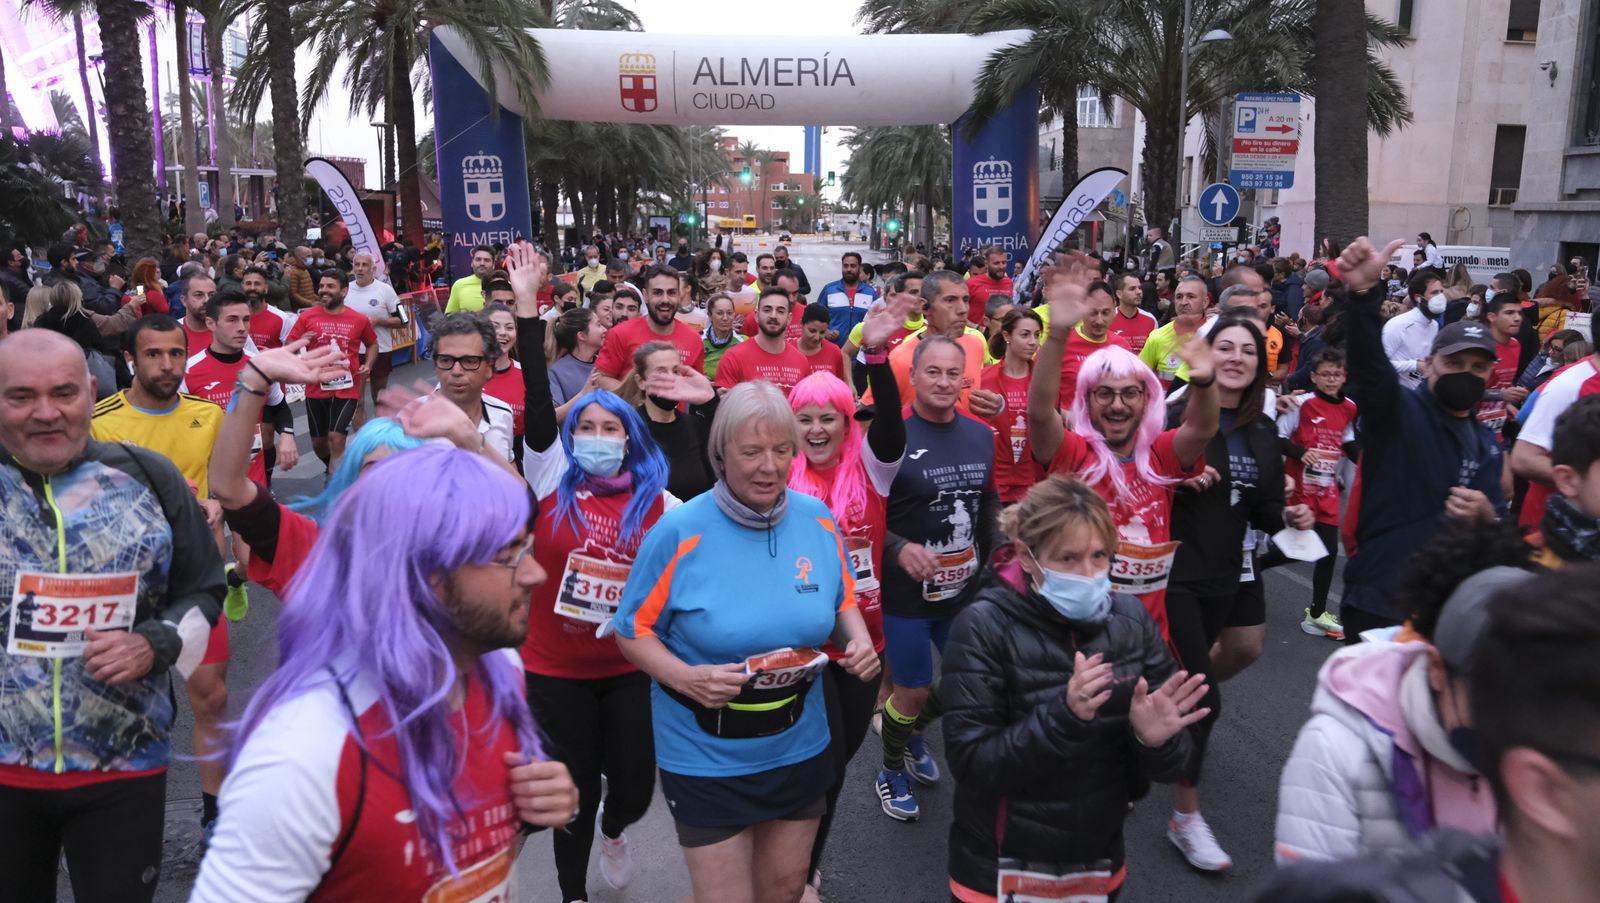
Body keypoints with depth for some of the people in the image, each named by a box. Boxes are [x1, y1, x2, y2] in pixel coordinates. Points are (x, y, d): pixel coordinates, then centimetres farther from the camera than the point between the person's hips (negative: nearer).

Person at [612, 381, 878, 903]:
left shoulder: (819, 522, -5)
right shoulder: (679, 532, -18)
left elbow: (843, 601, 10)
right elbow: (633, 630, -10)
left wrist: (859, 641, -12)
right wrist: (685, 677, -27)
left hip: (800, 748, 4)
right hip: (705, 758, -4)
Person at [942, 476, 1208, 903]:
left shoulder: (1130, 619, -7)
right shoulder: (984, 627, -18)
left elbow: (1165, 768, -3)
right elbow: (971, 765, -22)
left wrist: (1154, 741, -24)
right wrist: (1062, 717, -33)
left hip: (1100, 862, 4)